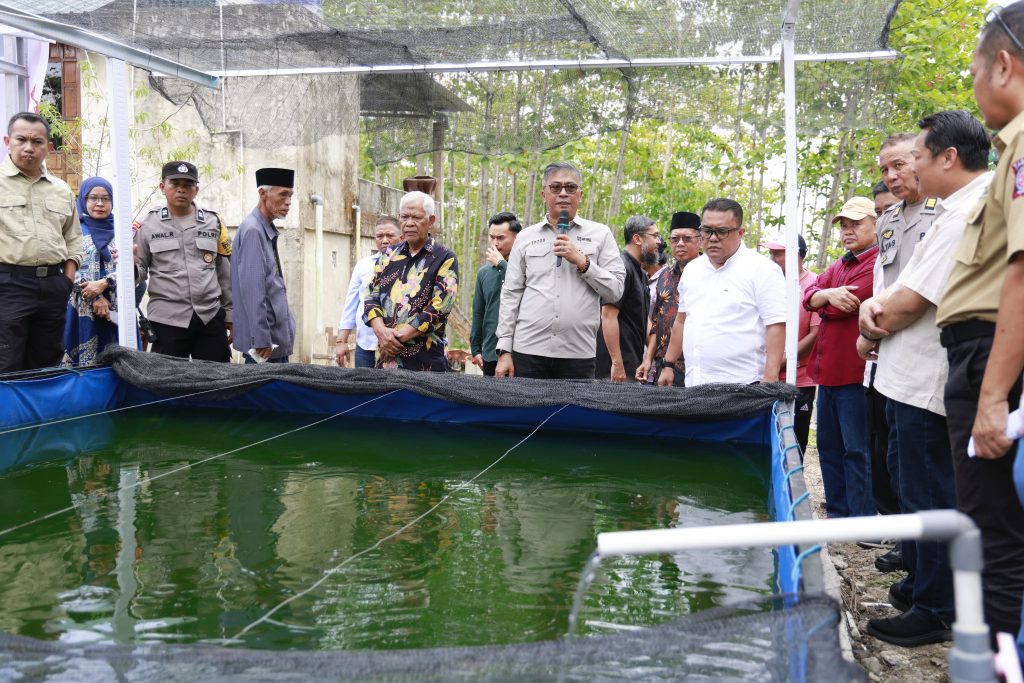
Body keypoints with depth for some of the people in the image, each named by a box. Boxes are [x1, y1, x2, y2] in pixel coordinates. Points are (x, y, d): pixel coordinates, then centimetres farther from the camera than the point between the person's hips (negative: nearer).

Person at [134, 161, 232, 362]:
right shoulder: (148, 225, 5)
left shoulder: (212, 222, 10)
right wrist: (130, 266, -16)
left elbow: (224, 272, 14)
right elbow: (140, 272, 7)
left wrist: (230, 314, 12)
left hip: (211, 318, 2)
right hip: (167, 321, -2)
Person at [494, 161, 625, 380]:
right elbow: (510, 296, 9)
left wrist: (582, 262, -10)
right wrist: (504, 350, 3)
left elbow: (616, 290, 2)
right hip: (528, 351, 1)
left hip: (579, 354, -1)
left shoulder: (600, 234, 8)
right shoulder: (526, 237, 11)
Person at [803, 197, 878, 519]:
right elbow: (808, 296, 6)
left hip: (855, 373, -9)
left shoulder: (877, 264, -12)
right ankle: (837, 514, 24)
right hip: (827, 371, 9)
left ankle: (862, 522, 2)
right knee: (829, 446, 15)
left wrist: (824, 304, 0)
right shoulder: (838, 265, 17)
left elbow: (846, 305, -20)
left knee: (856, 450, -5)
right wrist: (828, 294, -16)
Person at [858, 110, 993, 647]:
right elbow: (905, 286, 17)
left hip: (928, 385, -10)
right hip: (915, 379, 10)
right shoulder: (956, 209, 14)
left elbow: (913, 301, -20)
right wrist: (875, 306, -1)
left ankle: (935, 612, 12)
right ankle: (918, 583, 34)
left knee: (930, 500, 0)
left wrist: (871, 328, -3)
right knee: (917, 491, 20)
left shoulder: (967, 214, -19)